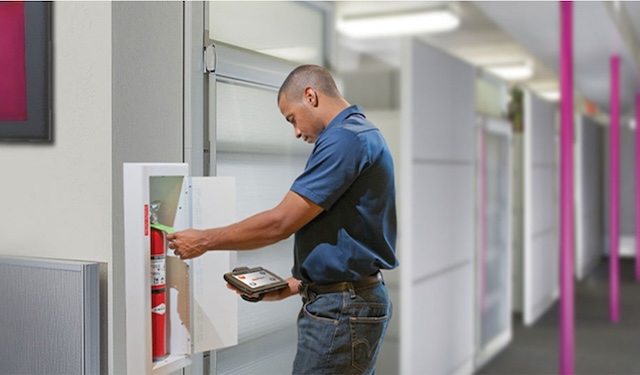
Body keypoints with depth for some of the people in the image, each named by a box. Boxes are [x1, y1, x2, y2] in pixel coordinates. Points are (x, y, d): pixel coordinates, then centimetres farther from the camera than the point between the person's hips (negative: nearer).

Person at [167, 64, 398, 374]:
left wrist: (204, 241, -8)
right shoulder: (362, 134, 16)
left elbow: (280, 223, -19)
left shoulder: (343, 139, -17)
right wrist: (297, 285, 12)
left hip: (340, 313, -10)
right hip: (359, 299, 10)